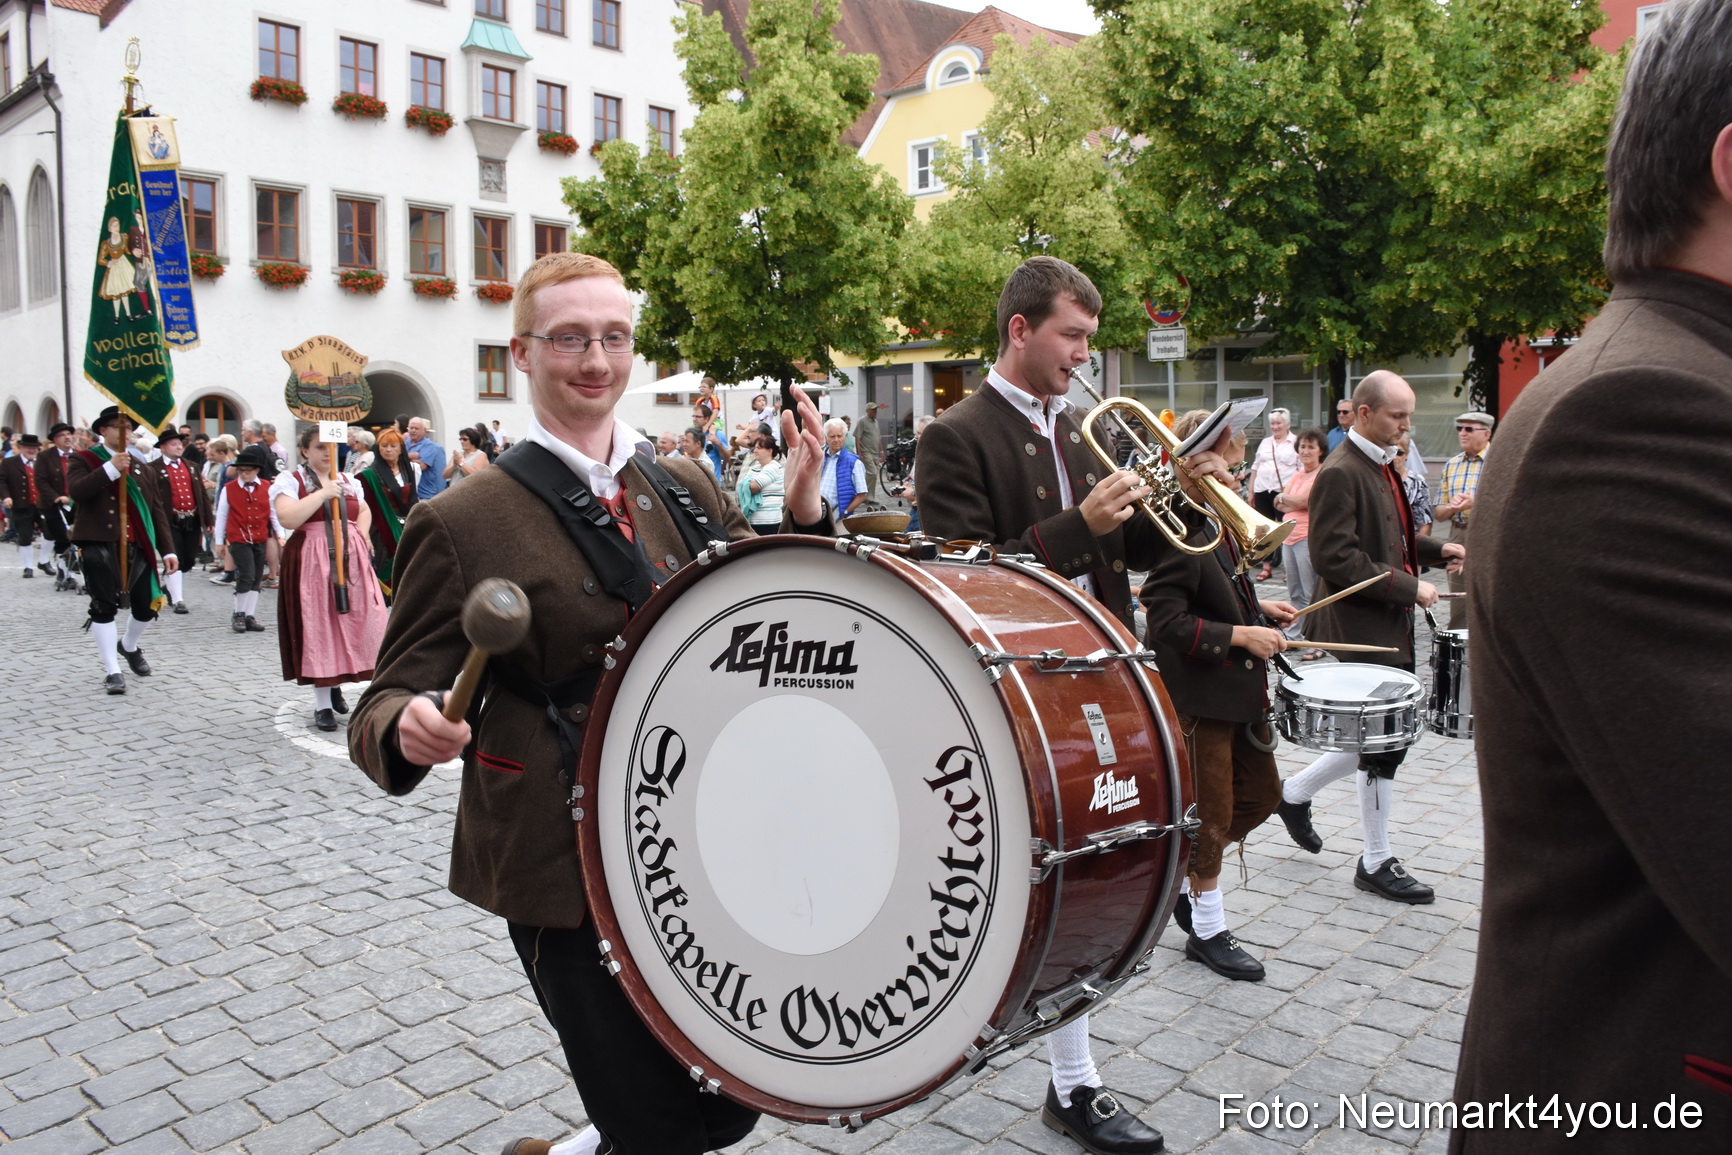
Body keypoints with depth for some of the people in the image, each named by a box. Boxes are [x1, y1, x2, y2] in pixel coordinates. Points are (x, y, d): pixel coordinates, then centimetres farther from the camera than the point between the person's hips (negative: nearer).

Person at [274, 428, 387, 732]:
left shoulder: (349, 481, 15)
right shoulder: (290, 480, -1)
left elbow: (364, 512, 24)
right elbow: (287, 518, -16)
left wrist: (359, 536, 4)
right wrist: (323, 493, -16)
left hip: (351, 560, 4)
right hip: (311, 562, -4)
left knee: (354, 622, 2)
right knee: (317, 627, -2)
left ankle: (335, 684, 25)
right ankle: (322, 704, 5)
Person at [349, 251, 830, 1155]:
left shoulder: (689, 487, 6)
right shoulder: (460, 524, -9)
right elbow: (386, 703, -8)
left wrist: (803, 512, -7)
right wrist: (408, 728, -32)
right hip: (566, 875, -5)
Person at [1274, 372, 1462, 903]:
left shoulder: (1382, 467, 13)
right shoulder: (1340, 473, -17)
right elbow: (1335, 559, -24)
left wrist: (1437, 549, 10)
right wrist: (1410, 587, -21)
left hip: (1390, 626, 10)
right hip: (1364, 629, -10)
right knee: (1386, 741, 0)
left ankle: (1296, 791, 32)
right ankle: (1376, 863, 15)